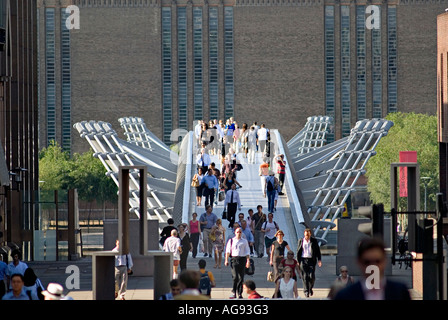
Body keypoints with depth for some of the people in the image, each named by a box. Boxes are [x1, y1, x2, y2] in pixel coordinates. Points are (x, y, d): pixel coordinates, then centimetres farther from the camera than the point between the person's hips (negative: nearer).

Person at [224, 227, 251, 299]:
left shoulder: (244, 241, 11)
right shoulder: (231, 241, 9)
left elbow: (247, 251, 11)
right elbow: (228, 250, 7)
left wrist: (248, 260, 2)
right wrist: (226, 260, -2)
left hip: (242, 259, 1)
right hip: (234, 259, -1)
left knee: (241, 277, 1)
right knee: (235, 277, -12)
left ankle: (240, 293, 8)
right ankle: (233, 293, -7)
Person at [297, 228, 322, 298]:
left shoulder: (314, 241, 4)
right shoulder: (301, 241, 5)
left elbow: (318, 250, 6)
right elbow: (298, 252, 9)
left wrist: (319, 260, -3)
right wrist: (298, 261, 4)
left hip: (311, 260, 0)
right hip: (303, 260, 0)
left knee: (312, 276, -9)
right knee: (305, 276, -5)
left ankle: (310, 288, 17)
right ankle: (306, 292, 0)